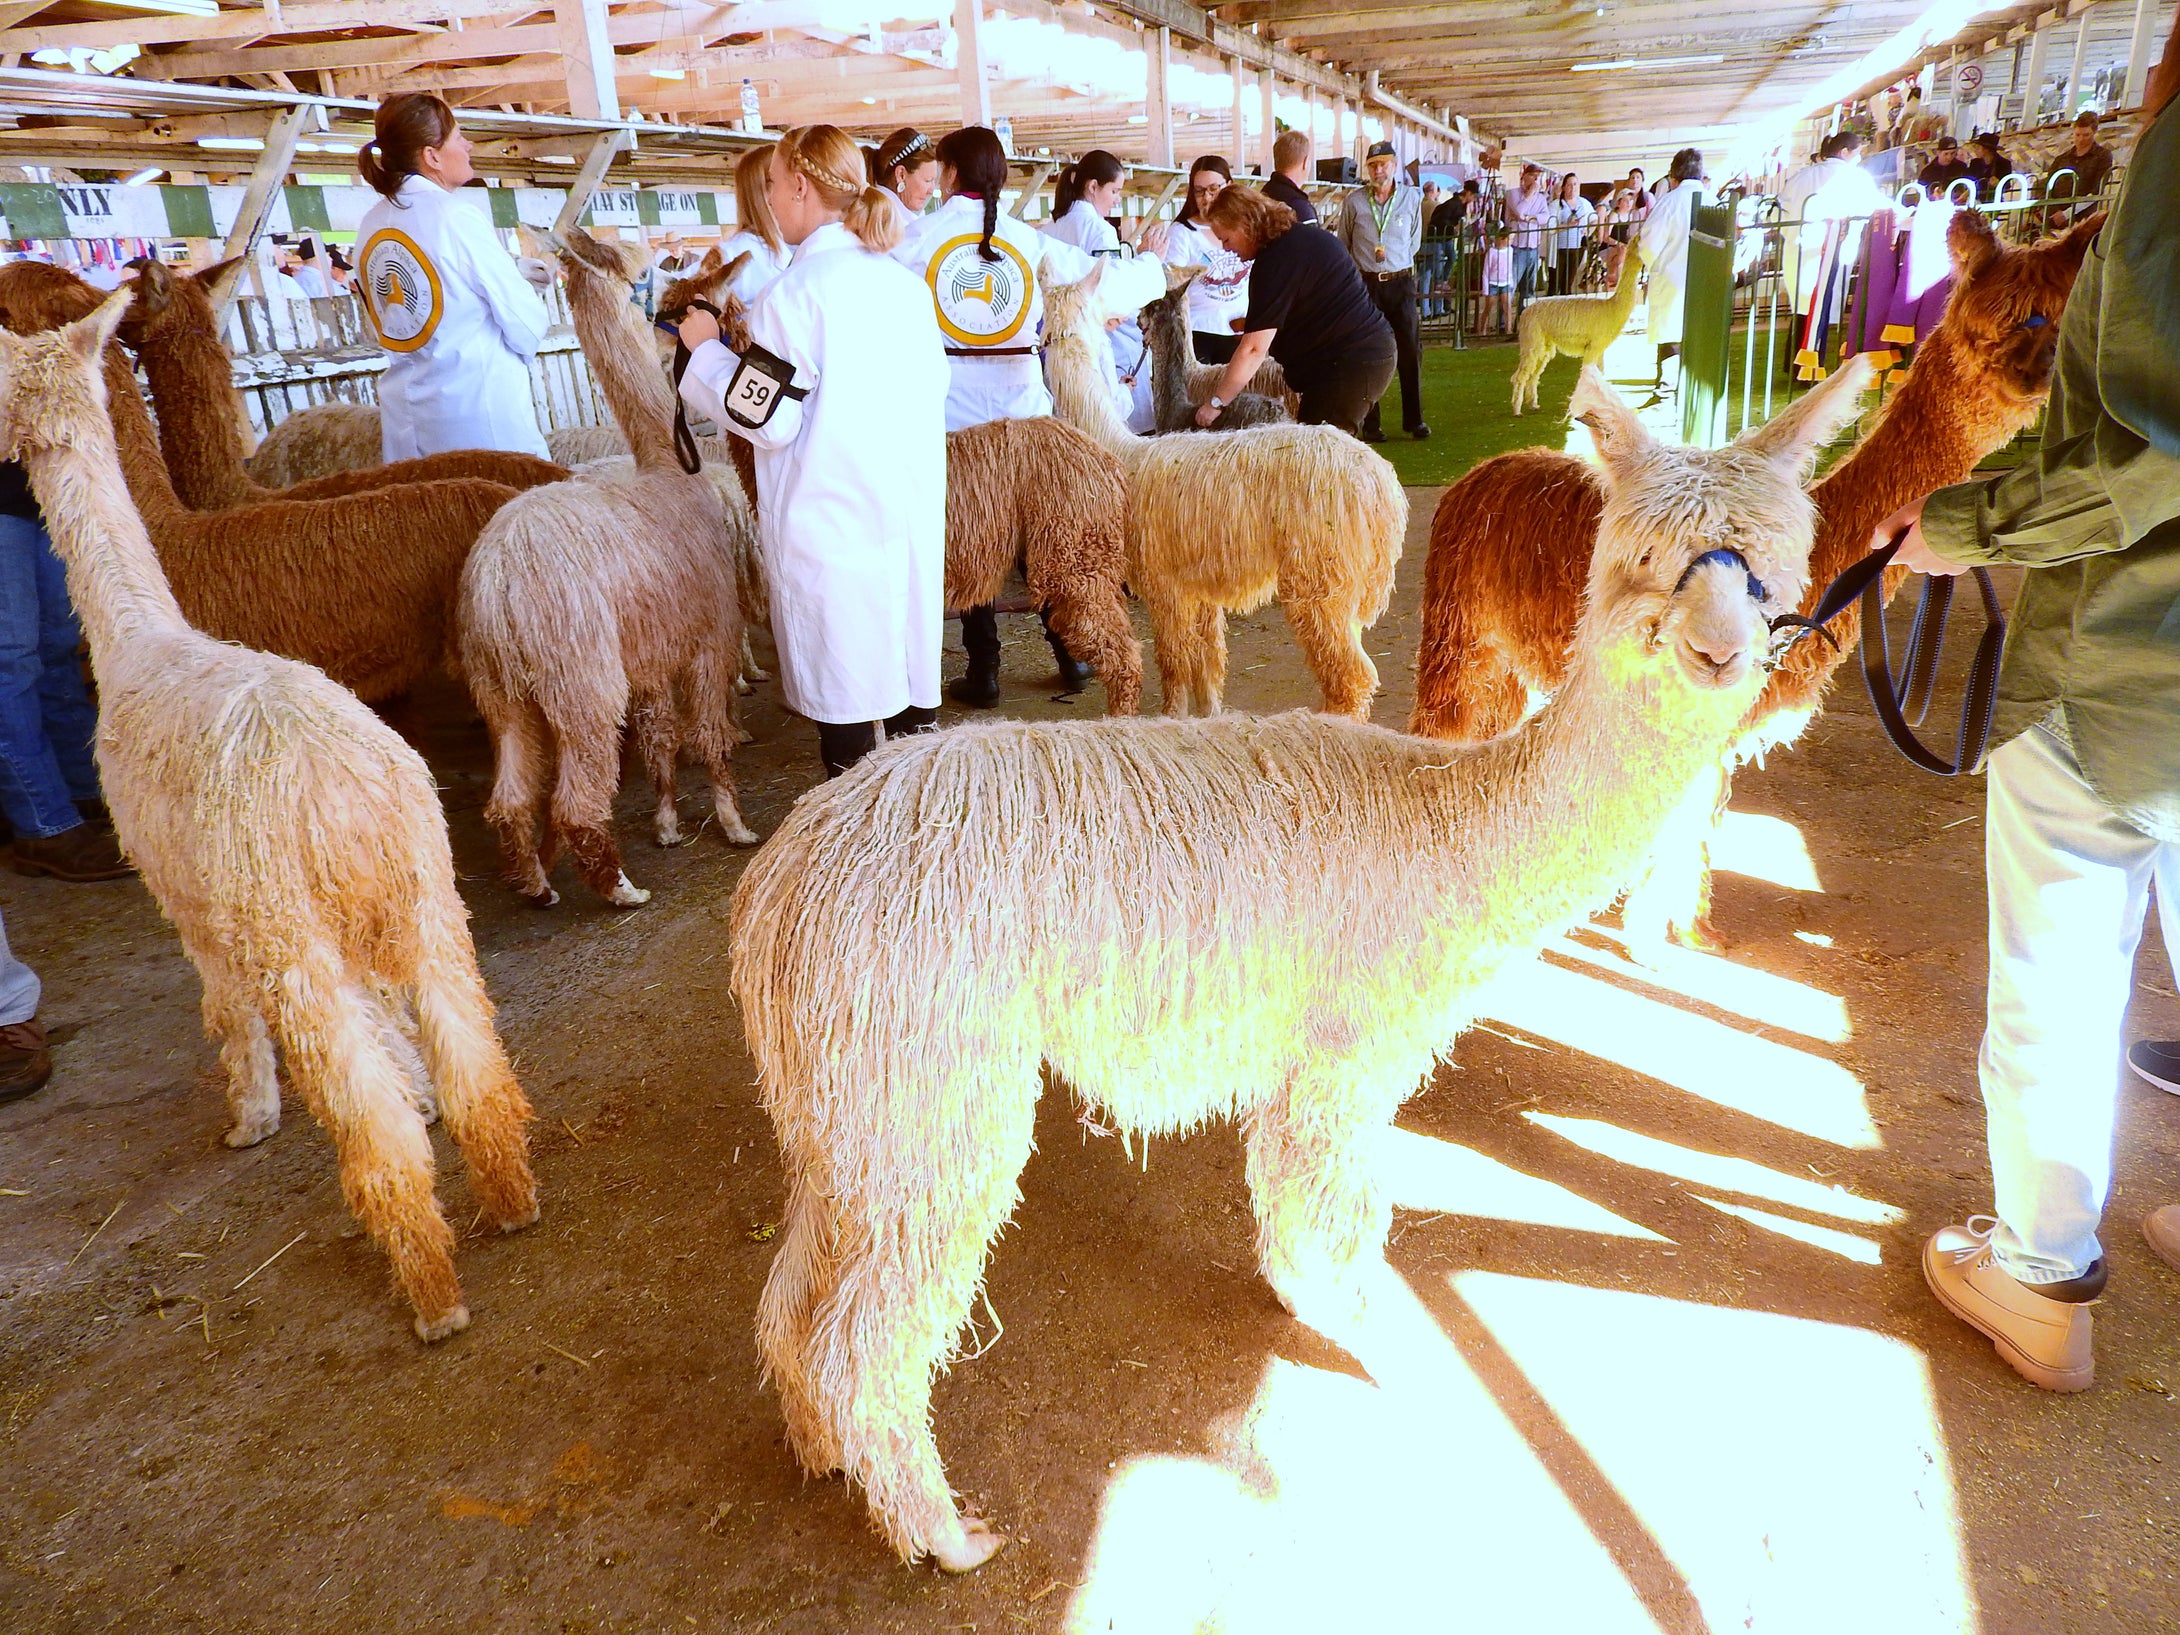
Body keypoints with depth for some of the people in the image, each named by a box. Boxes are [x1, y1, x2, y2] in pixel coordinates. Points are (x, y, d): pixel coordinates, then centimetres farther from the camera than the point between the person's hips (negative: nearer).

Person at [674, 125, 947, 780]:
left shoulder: (797, 291, -13)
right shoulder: (905, 282, 8)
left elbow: (767, 418, -14)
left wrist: (708, 349, 1)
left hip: (832, 523, -7)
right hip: (912, 515, 7)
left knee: (844, 692, 2)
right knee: (907, 660, 15)